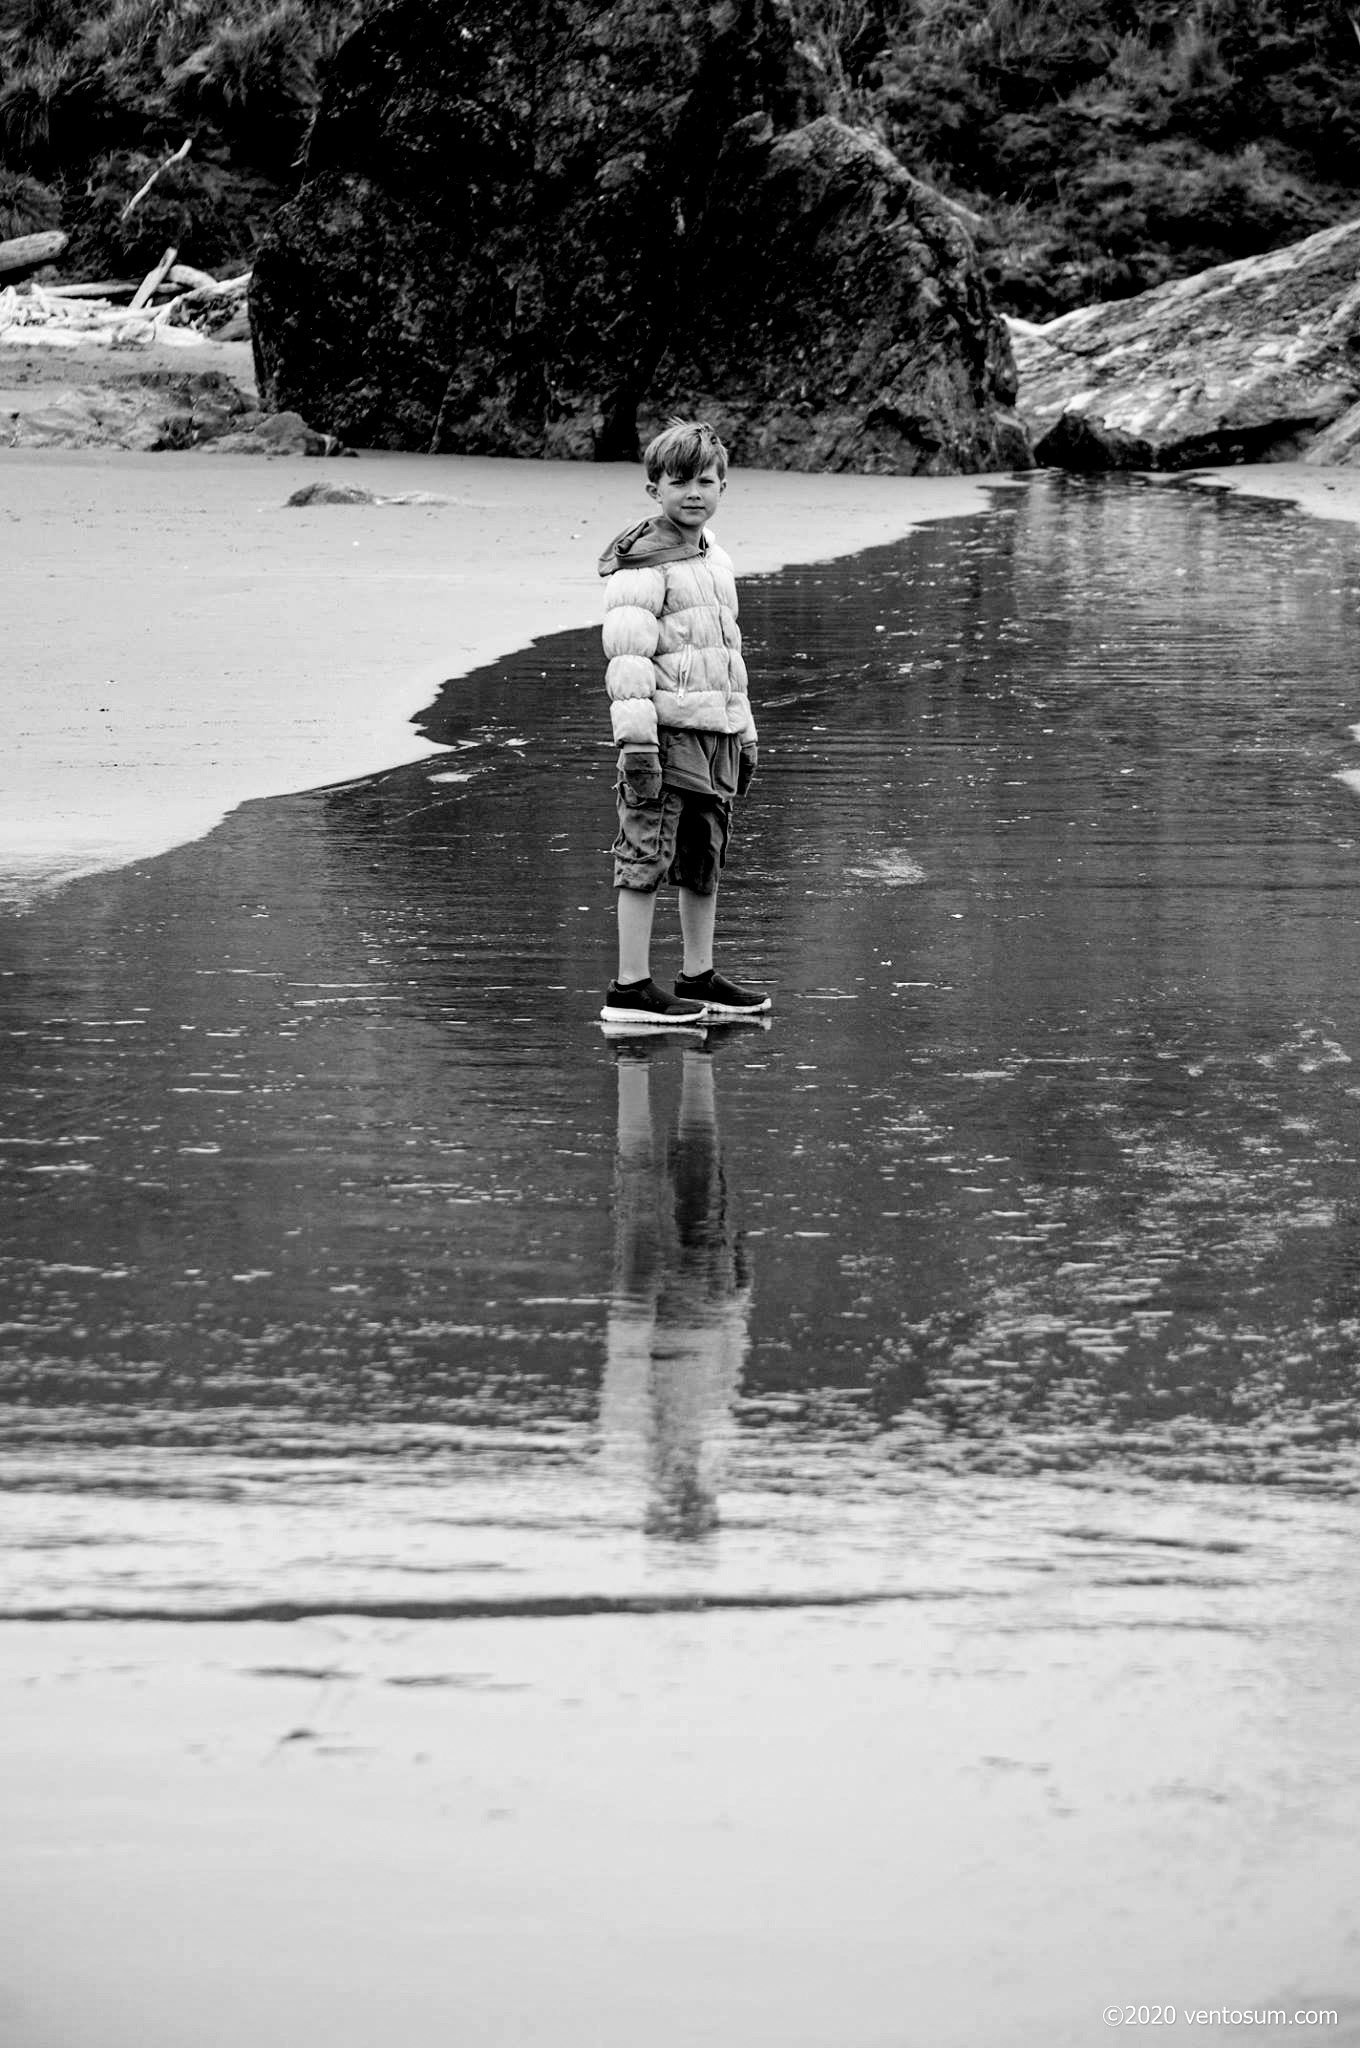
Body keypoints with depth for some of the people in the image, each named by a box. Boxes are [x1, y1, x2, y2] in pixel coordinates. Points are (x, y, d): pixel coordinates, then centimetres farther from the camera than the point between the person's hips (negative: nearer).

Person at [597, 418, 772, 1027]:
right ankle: (630, 989, -5)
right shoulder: (642, 564, -10)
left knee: (705, 860, 13)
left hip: (715, 731, 8)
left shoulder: (714, 559, 18)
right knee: (647, 857, -7)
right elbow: (627, 654, -15)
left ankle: (699, 978, 22)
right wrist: (635, 738, -21)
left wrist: (745, 735, 27)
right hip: (665, 731, -8)